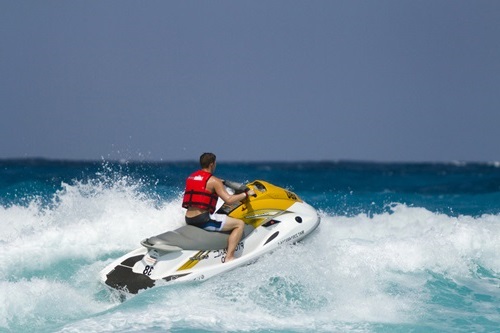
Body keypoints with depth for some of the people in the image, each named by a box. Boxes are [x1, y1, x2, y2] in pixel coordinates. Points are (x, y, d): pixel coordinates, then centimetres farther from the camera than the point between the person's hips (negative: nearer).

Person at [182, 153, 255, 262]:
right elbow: (229, 200, -16)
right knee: (240, 224, -5)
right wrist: (246, 194, -2)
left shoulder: (191, 177, 14)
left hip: (188, 219, 9)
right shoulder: (214, 181, -8)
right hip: (203, 219, -9)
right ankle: (229, 258, -15)